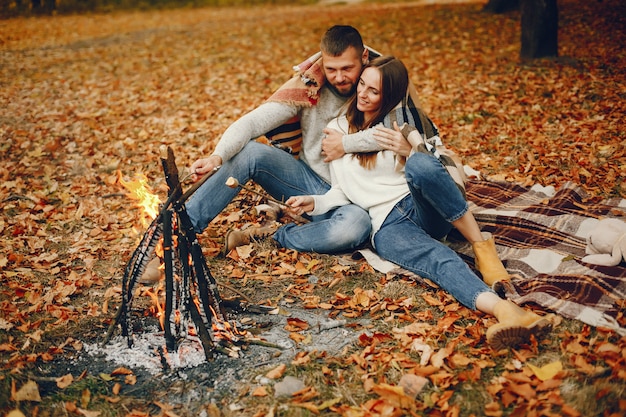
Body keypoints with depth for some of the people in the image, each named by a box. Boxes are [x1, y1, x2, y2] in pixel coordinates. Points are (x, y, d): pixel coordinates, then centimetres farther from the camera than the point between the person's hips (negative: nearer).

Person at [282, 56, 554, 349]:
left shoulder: (403, 123, 14)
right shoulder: (337, 130, 15)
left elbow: (432, 171, 9)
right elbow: (342, 191, 18)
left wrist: (410, 152, -11)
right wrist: (314, 203, -2)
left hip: (424, 208, 1)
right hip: (387, 225, -1)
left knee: (420, 165, -36)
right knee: (439, 259, -35)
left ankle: (483, 248, -29)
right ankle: (503, 309, -61)